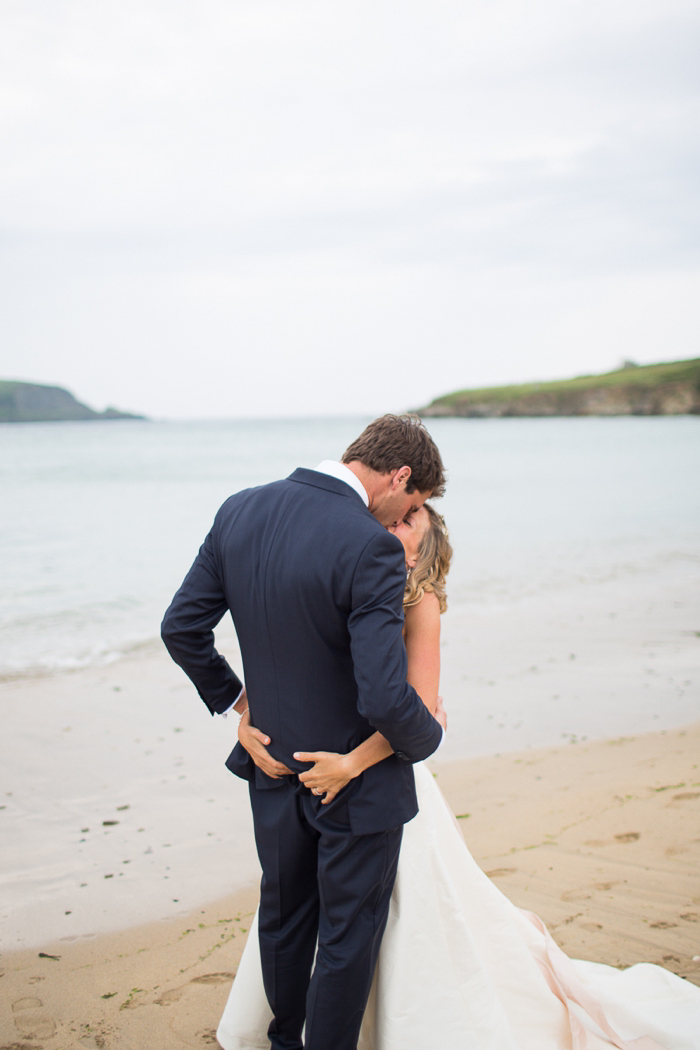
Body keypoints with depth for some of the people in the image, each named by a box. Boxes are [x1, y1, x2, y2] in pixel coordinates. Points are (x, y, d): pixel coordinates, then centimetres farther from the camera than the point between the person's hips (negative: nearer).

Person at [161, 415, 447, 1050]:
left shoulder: (240, 511, -7)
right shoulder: (370, 547, -27)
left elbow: (181, 628, 1)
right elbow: (385, 699, -30)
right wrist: (427, 737, -8)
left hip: (273, 767, 7)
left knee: (283, 920, 26)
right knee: (348, 939, 14)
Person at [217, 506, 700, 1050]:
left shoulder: (420, 601, -10)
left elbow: (420, 706, -19)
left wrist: (352, 762, -29)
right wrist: (246, 721, -15)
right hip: (318, 772, 5)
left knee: (417, 918, 5)